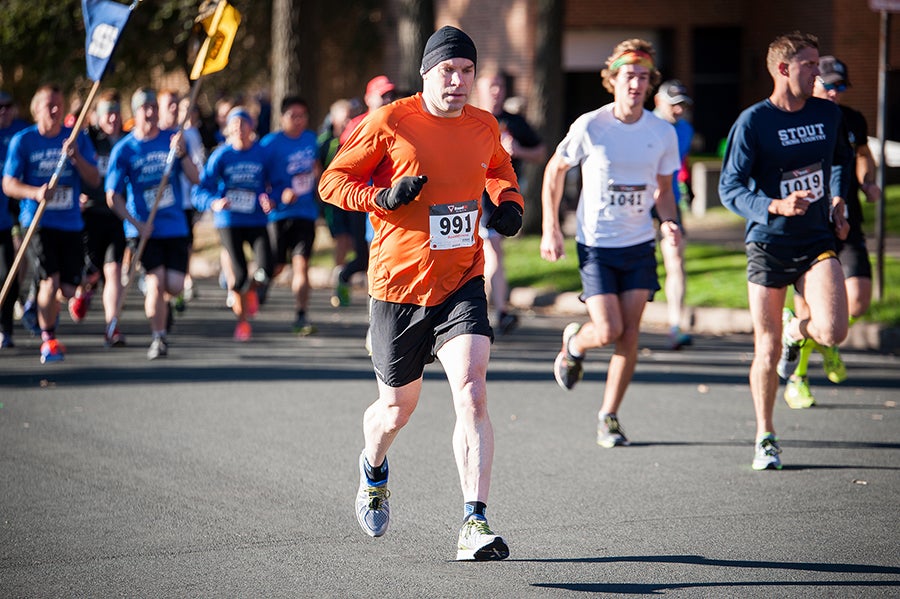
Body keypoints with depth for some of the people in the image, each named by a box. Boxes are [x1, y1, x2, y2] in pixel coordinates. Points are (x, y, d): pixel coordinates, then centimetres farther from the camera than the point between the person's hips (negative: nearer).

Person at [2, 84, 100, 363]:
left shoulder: (77, 138, 6)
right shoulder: (23, 140, -1)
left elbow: (94, 180, 1)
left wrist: (76, 157, -16)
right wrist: (36, 193, -20)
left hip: (70, 222, 3)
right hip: (38, 221, -3)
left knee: (68, 289, 0)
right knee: (50, 280, -16)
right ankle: (47, 340, 2)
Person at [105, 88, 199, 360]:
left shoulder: (172, 139, 4)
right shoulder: (124, 149, -3)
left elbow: (195, 178, -2)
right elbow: (113, 196, -3)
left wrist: (182, 153, -19)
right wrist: (137, 224, -14)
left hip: (175, 225, 2)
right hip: (144, 229, -2)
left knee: (174, 285, -5)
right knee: (156, 282, -14)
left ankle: (159, 301, 32)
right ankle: (158, 337, 4)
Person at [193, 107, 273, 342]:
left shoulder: (262, 154, -2)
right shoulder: (221, 155, -4)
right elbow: (200, 190, -8)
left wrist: (270, 200, -15)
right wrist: (214, 203, -28)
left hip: (256, 221, 1)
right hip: (229, 221, -1)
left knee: (265, 269, -17)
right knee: (239, 274, -6)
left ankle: (250, 289, 22)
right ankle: (242, 321, 21)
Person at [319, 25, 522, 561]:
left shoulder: (484, 126, 5)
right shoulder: (388, 124, -9)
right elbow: (333, 181, -3)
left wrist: (509, 201, 7)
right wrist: (384, 197, -20)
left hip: (462, 284, 2)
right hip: (399, 283, -2)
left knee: (472, 393, -19)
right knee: (398, 409, 12)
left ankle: (475, 523, -20)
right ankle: (374, 468, 49)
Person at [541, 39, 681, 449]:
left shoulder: (662, 133, -1)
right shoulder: (589, 127, -10)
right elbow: (554, 172, 3)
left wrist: (669, 224, -9)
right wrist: (550, 229, -1)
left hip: (640, 246, 3)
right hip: (596, 246, -3)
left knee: (628, 335, -1)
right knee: (608, 331, -12)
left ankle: (609, 418, 11)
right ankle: (573, 343, 24)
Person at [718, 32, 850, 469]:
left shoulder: (828, 114, 6)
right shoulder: (753, 121, -9)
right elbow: (729, 189, -12)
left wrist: (837, 201, 12)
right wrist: (776, 207, -26)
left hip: (817, 241, 3)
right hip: (768, 244, -3)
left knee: (832, 331, -18)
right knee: (767, 350, 0)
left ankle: (797, 329, 19)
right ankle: (765, 438, 19)